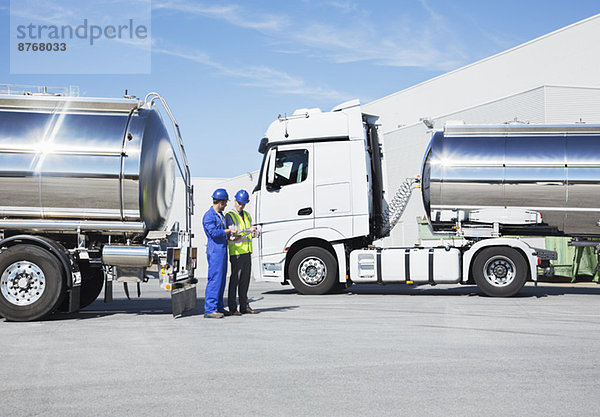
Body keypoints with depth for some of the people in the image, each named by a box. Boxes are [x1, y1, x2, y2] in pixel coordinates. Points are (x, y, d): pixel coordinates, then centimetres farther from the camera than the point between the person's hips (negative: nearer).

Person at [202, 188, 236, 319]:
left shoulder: (220, 214, 18)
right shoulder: (209, 216, -12)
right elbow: (214, 232, -21)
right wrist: (229, 231, -11)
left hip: (222, 249, 10)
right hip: (215, 250, -10)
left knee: (221, 279, 12)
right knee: (214, 279, -10)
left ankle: (218, 307, 19)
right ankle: (209, 310, -8)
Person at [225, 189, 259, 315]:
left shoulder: (247, 215, 17)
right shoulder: (229, 216, -5)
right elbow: (235, 234, -16)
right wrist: (249, 230, -27)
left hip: (247, 252, 7)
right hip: (236, 252, -7)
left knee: (245, 280, 9)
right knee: (235, 280, -5)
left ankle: (244, 306, 15)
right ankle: (232, 308, -1)